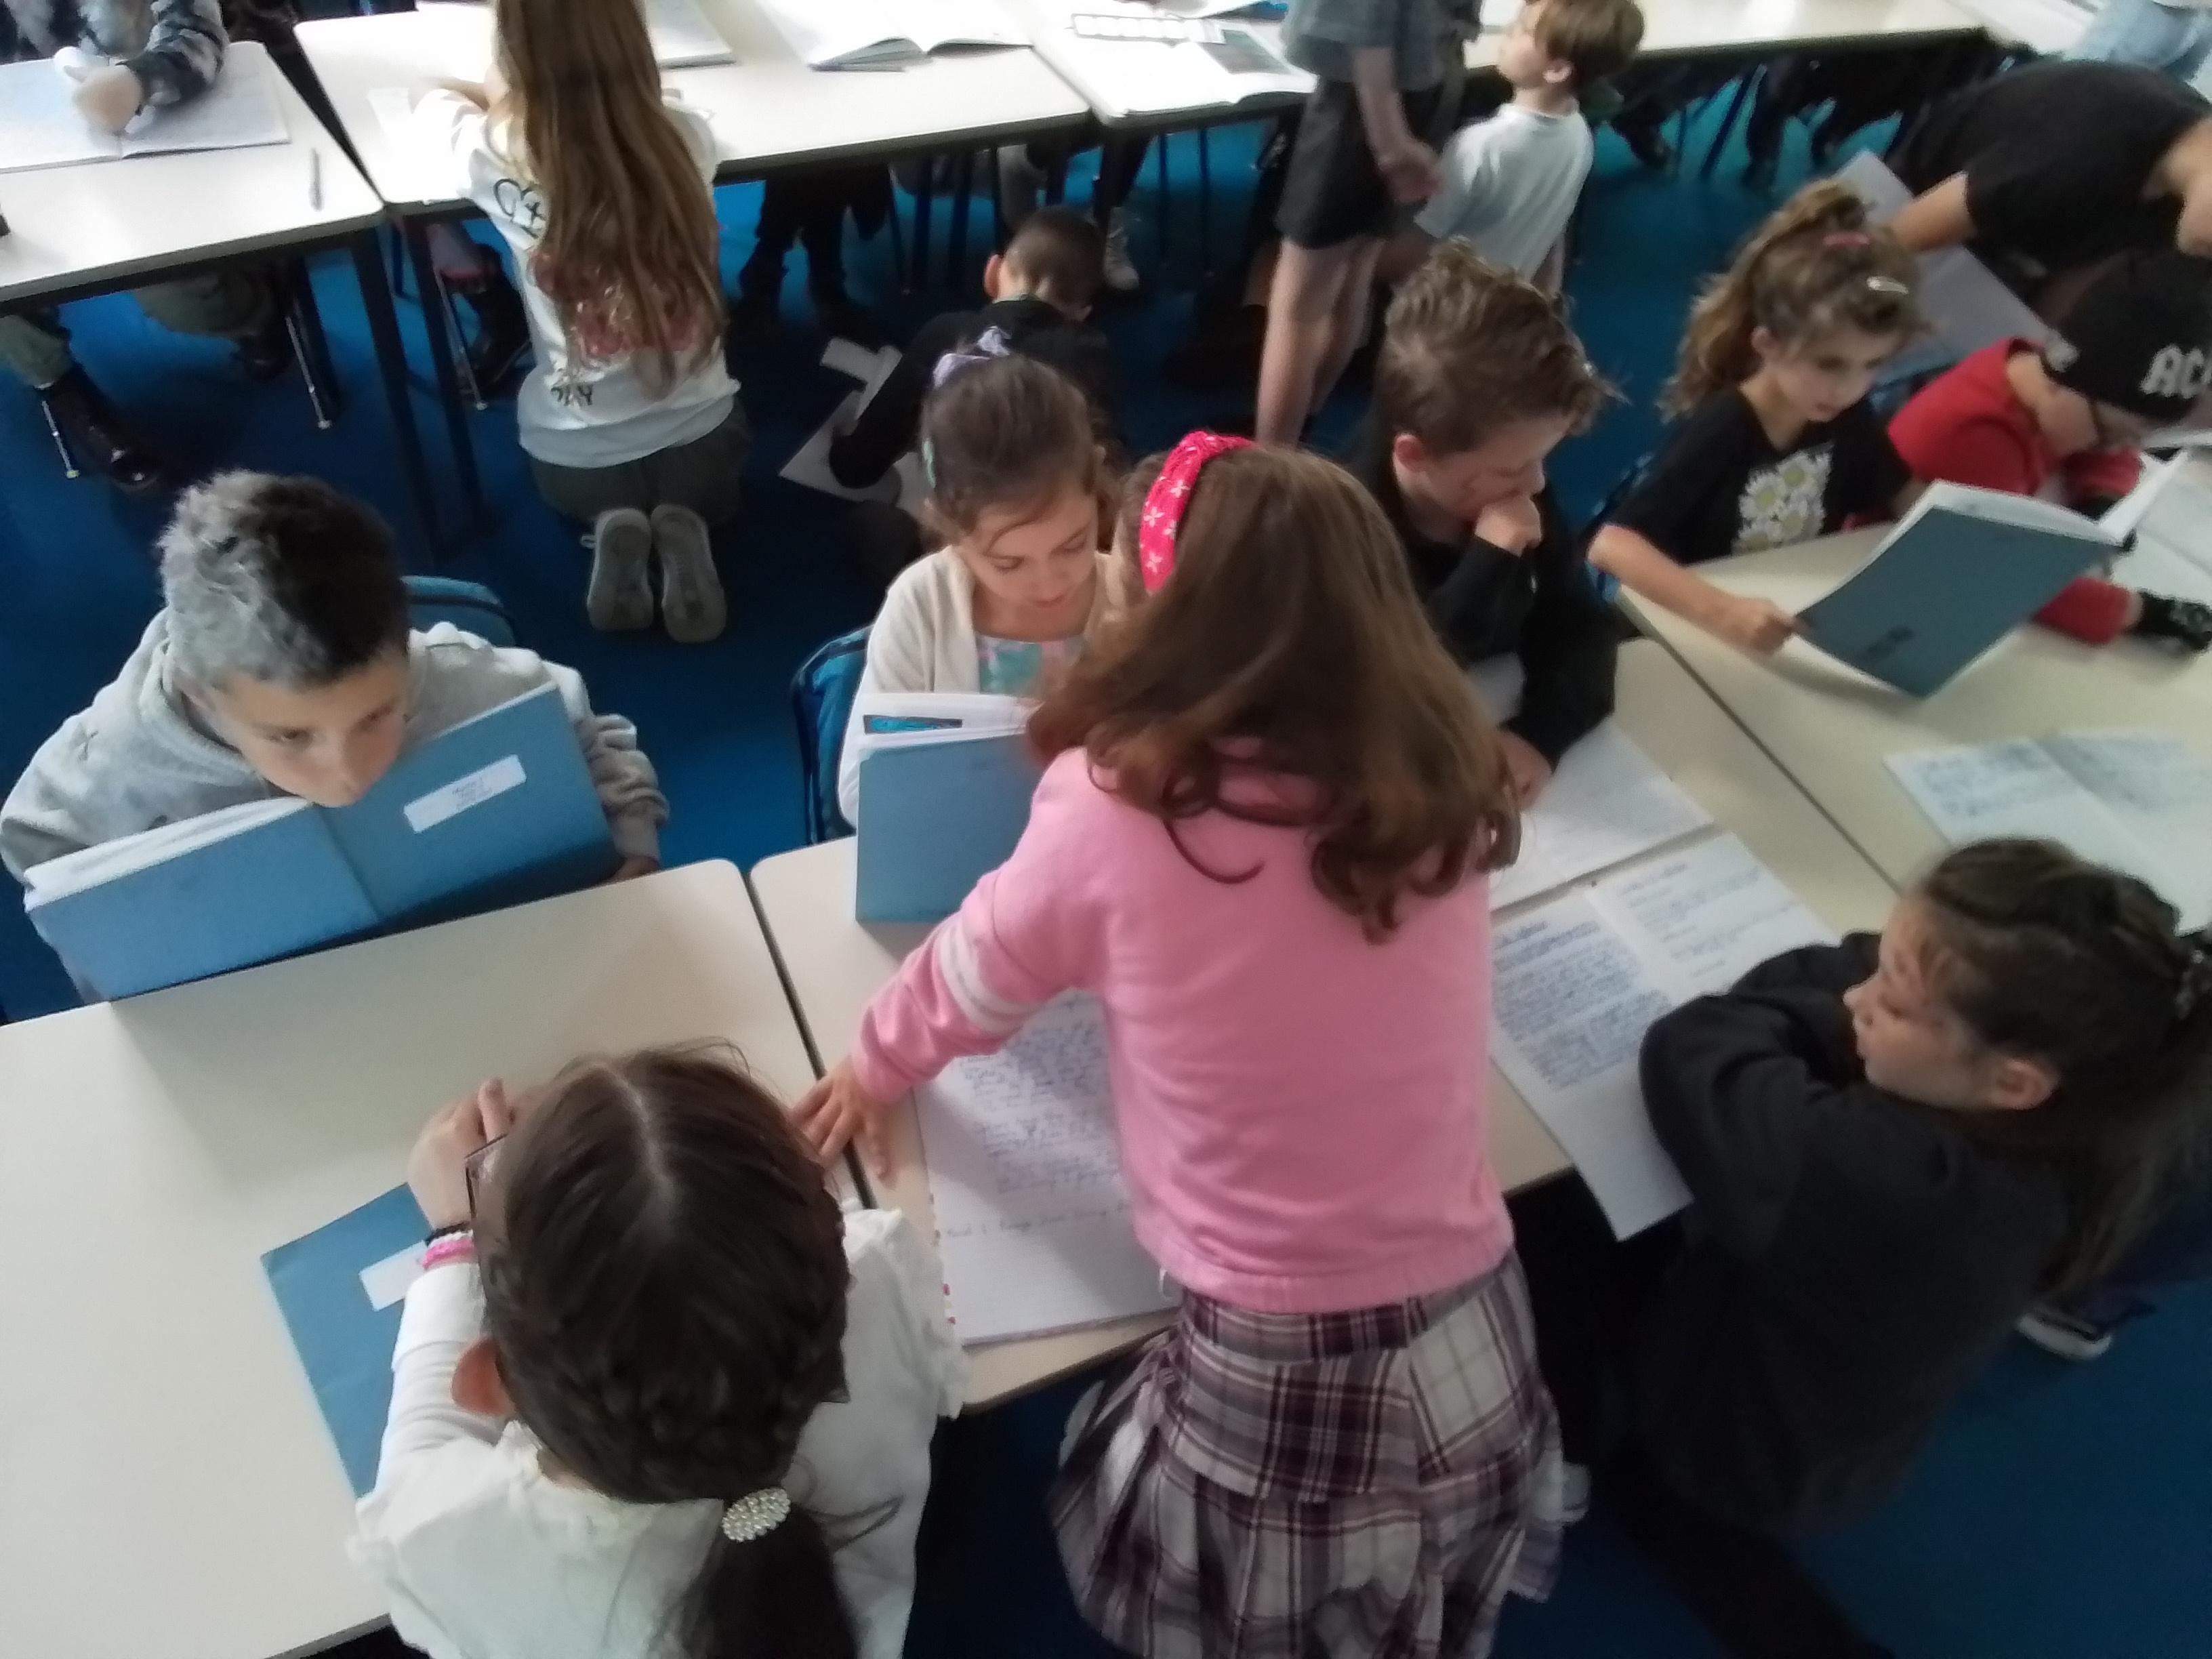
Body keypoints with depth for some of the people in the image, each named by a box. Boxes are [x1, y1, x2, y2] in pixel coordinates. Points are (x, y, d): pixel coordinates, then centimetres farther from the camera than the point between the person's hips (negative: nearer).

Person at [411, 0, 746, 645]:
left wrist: (505, 103, 28)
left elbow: (436, 103, 10)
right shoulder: (687, 134, -11)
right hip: (703, 438, 0)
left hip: (575, 459, 0)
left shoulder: (498, 157, -15)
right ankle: (682, 527, 3)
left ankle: (611, 526, 4)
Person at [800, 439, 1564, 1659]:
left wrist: (877, 1066, 22)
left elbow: (974, 977, 2)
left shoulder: (1118, 806, -17)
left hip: (1274, 1381, -4)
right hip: (1474, 1353, 5)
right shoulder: (1439, 788, -5)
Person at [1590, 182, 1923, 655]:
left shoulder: (1851, 419, -4)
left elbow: (1909, 499, 11)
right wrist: (1722, 611, -45)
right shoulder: (1715, 432, -23)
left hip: (1800, 627, 5)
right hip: (1699, 631, -4)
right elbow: (1612, 545, -33)